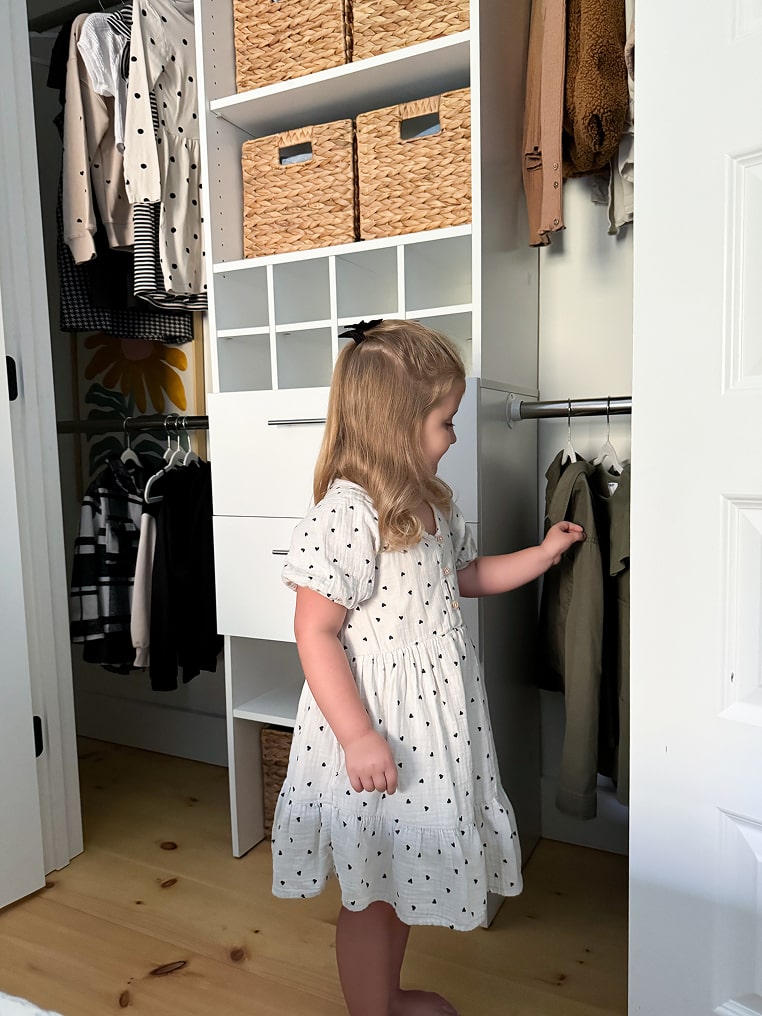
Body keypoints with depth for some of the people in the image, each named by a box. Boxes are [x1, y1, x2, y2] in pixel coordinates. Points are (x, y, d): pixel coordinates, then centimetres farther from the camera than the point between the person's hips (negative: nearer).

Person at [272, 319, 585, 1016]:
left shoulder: (433, 504, 5)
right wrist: (358, 736, -23)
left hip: (429, 720, 9)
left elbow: (466, 576, 21)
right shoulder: (345, 515, -24)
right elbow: (315, 632, -23)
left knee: (405, 875, 26)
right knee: (371, 892, 13)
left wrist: (544, 553, 15)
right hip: (377, 730, -9)